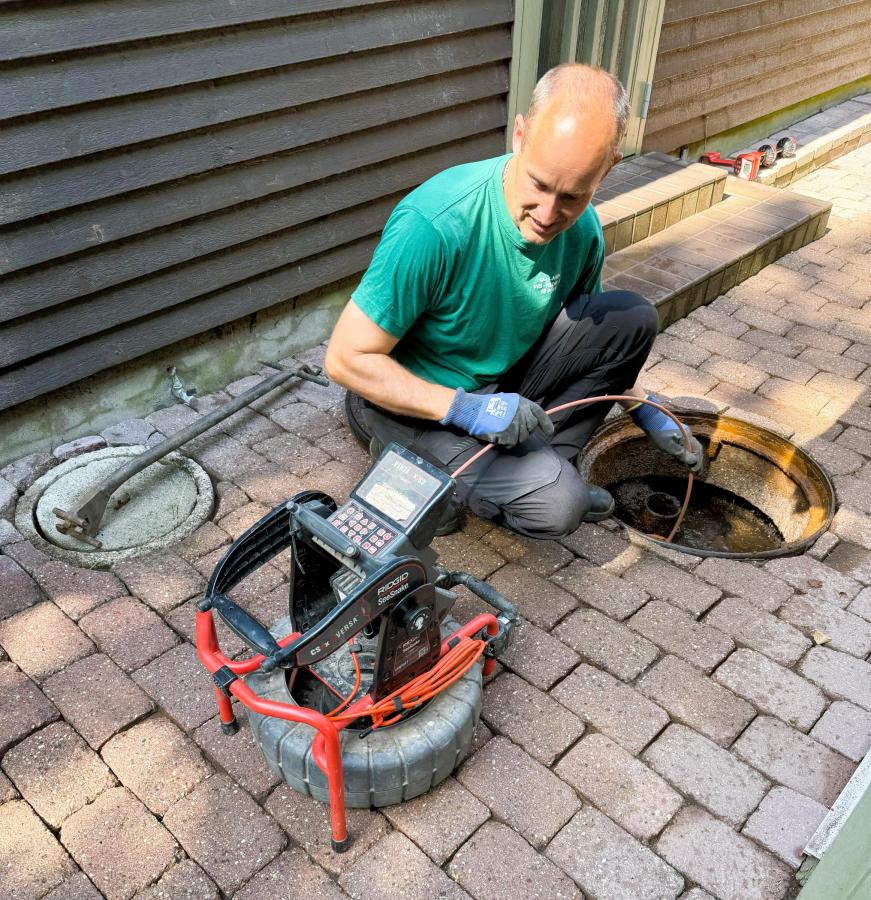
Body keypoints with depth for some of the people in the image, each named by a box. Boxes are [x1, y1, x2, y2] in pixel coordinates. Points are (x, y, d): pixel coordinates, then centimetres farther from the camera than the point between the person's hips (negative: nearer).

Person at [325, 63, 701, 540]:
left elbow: (600, 340, 12)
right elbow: (346, 359, -25)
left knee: (633, 316, -9)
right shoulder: (434, 224, -30)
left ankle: (541, 463, -1)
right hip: (422, 404, -6)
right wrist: (465, 408, -30)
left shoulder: (583, 229, -9)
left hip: (507, 383, 6)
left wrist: (647, 414, 8)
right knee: (557, 504, -25)